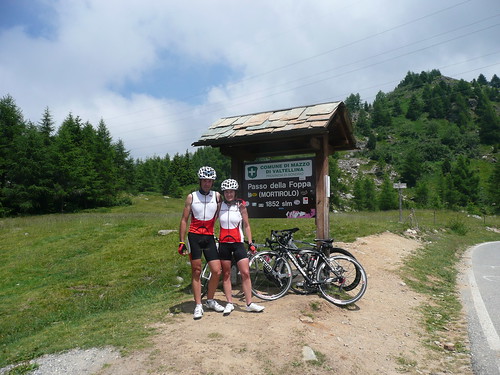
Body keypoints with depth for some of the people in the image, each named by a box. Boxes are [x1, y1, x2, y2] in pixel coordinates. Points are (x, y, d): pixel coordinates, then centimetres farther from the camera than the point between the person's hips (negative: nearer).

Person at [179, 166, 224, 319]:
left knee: (217, 271, -1)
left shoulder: (217, 196, 4)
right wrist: (181, 242, -2)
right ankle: (198, 306, 13)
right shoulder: (191, 197, 0)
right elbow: (184, 220, 2)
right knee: (196, 271, 2)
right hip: (194, 237, -2)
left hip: (209, 237, 2)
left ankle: (210, 301, 22)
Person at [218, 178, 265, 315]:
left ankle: (249, 304, 6)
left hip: (238, 243, -1)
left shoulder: (240, 206, -1)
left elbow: (246, 226, 4)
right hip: (223, 244, 1)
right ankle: (229, 303, 18)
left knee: (245, 273, -4)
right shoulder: (220, 205, 2)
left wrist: (250, 243, 0)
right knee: (226, 274, 7)